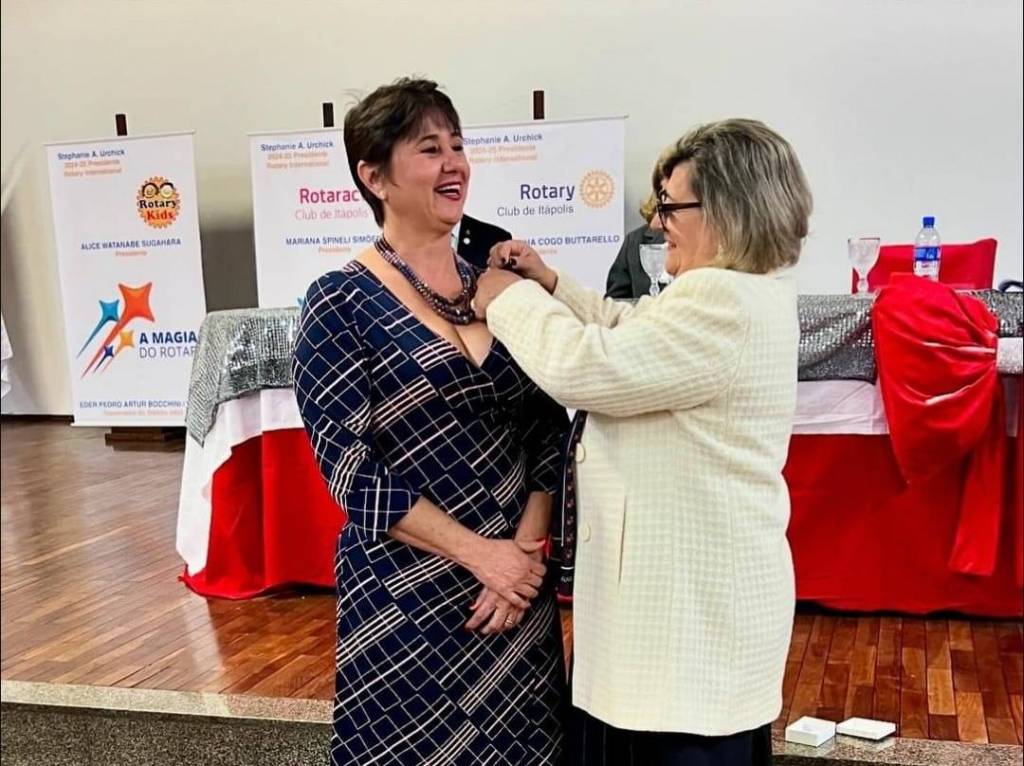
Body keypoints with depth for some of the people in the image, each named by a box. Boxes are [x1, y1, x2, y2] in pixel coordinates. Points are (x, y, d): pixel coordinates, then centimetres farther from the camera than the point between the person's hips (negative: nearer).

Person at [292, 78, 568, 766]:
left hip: (520, 581, 4)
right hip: (405, 597, -4)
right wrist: (479, 553, -15)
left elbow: (549, 432, 3)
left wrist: (525, 549, -9)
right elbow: (351, 468, -13)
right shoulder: (342, 302, -8)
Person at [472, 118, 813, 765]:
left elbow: (583, 368, -25)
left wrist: (509, 299, -9)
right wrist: (550, 285, 10)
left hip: (694, 600, -11)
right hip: (694, 586, 11)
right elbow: (632, 332, 21)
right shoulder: (741, 290, 11)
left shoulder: (724, 304, -24)